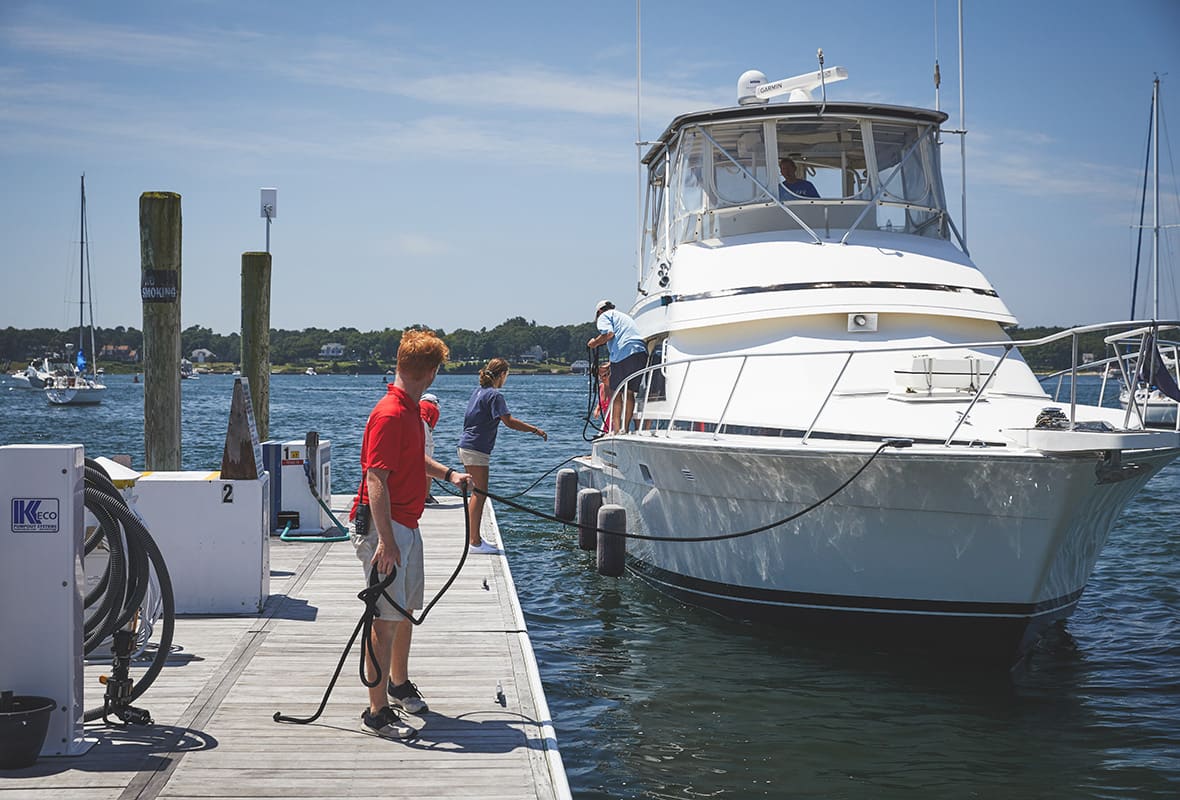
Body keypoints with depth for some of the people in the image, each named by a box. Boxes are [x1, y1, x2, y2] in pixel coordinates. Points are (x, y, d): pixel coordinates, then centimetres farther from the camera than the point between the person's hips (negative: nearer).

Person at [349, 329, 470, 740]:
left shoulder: (410, 411, 12)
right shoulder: (389, 415, -20)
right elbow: (376, 480, -25)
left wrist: (447, 474, 25)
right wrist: (386, 541, -28)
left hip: (407, 525, 10)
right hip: (384, 526, -10)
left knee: (407, 609, 21)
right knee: (386, 618, -7)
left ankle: (399, 683, 39)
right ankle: (377, 711, -2)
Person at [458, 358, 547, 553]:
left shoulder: (479, 391, 14)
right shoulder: (494, 395, -14)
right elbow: (509, 421, -23)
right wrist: (535, 430, -20)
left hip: (466, 447, 10)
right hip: (476, 449, -10)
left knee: (478, 493, 15)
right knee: (480, 494, -7)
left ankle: (474, 538, 21)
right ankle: (474, 542, -6)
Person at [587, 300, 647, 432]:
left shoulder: (604, 316, 13)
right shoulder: (625, 316, 36)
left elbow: (609, 333, -8)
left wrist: (595, 343, 9)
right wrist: (609, 366, 42)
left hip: (624, 353, -7)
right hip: (642, 352, 7)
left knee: (616, 392, -1)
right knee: (629, 393, 11)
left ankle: (616, 429, -7)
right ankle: (626, 429, 9)